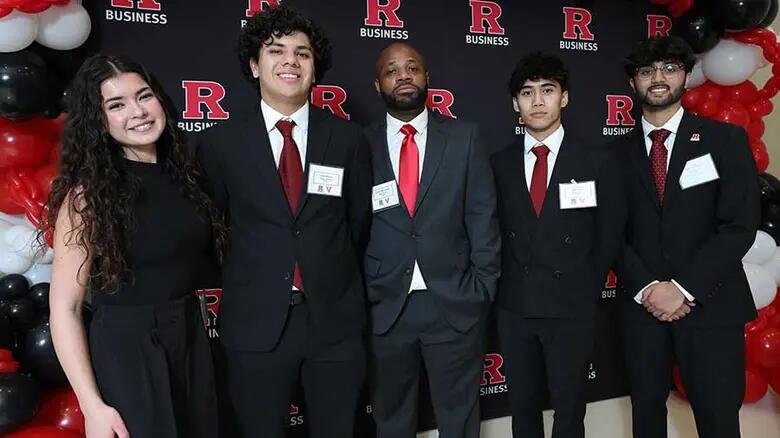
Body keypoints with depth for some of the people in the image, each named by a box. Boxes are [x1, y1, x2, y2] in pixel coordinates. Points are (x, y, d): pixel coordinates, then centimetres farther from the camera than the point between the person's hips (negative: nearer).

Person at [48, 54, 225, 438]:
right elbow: (64, 307, -14)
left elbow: (198, 258, 6)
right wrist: (93, 406, -18)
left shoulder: (182, 171, 1)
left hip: (192, 340, 6)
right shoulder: (88, 193, -14)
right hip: (125, 352, -5)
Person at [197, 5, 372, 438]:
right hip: (254, 323, 0)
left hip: (335, 319, 1)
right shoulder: (220, 142, -1)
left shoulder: (348, 138, 1)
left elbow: (360, 223, 8)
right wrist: (240, 285, 10)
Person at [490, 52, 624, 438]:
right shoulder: (499, 163, 2)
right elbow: (495, 232, 8)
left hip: (572, 307, -2)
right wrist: (506, 286, 4)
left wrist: (586, 290, 3)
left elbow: (609, 237, 2)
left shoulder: (597, 162, -3)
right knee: (523, 406, 15)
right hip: (514, 307, 2)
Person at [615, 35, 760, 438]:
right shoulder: (618, 152, 6)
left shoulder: (726, 139, 0)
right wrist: (646, 288, -11)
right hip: (643, 305, 2)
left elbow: (740, 226, -8)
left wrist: (683, 288, -15)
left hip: (711, 306, -1)